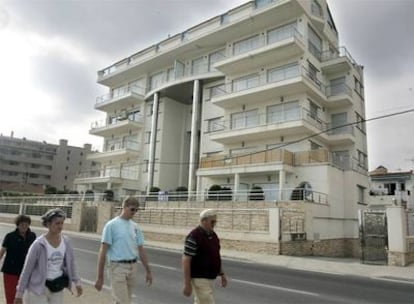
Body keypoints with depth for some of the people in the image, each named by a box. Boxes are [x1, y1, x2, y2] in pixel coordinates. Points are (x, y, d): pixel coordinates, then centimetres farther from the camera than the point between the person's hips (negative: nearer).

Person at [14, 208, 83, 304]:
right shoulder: (38, 244, -17)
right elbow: (27, 269, -10)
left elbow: (70, 263, 7)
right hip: (39, 287, -4)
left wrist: (77, 282, 7)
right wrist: (19, 293, -6)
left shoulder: (66, 241, -4)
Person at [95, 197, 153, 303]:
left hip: (133, 267, 6)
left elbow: (141, 249, 13)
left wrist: (148, 271, 13)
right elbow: (103, 250, -9)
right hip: (118, 267, -6)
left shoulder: (135, 227, 9)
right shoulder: (111, 225, -8)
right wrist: (100, 276, -10)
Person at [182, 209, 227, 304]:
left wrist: (222, 274, 15)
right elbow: (186, 261, -20)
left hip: (210, 278, 9)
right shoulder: (194, 236, -20)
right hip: (200, 279, -9)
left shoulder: (213, 235, 8)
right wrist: (187, 284, -20)